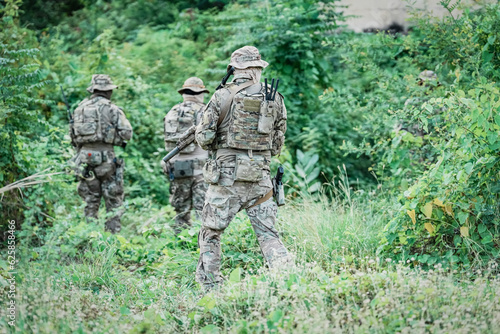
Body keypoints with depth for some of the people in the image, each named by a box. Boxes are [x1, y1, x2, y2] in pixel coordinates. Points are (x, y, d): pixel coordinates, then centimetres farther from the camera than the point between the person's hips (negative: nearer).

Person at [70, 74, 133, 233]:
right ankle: (113, 233, 1)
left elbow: (72, 135, 13)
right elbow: (127, 133, -9)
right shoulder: (111, 109, -5)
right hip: (105, 157, -5)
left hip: (84, 156, 5)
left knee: (90, 200, 12)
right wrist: (112, 137, 9)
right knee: (113, 200, 3)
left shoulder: (80, 108, 9)